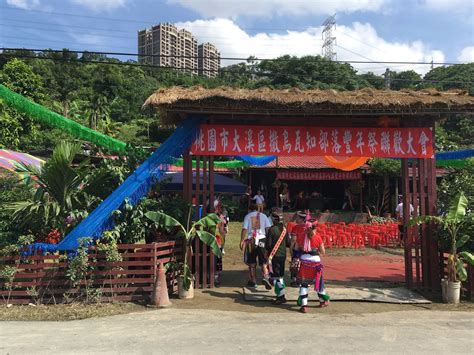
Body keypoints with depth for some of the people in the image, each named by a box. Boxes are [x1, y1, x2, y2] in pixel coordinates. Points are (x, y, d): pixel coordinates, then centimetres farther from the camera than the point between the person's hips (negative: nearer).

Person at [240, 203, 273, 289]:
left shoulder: (247, 216, 4)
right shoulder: (263, 216, 8)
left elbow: (244, 229, -4)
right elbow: (268, 228, 2)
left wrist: (242, 241, -4)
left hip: (251, 240, -1)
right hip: (262, 239, 1)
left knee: (252, 263, 10)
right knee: (263, 262, 4)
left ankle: (253, 281, 16)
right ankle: (266, 277, -18)